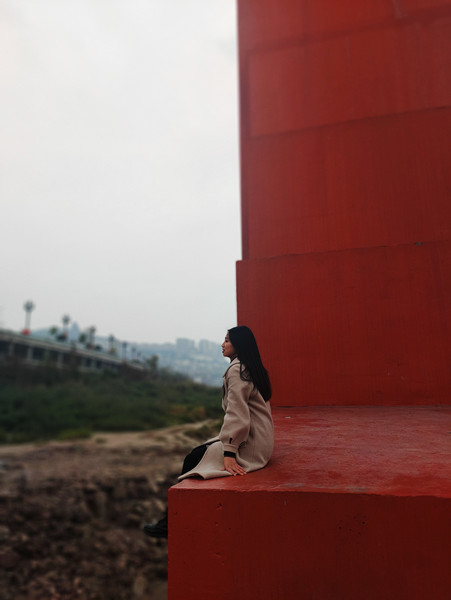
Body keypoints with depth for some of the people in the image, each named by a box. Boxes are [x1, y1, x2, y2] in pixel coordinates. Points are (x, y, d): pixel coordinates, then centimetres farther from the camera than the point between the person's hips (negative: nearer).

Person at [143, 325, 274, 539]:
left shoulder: (236, 370, -15)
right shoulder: (252, 368, 15)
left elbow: (236, 413, -23)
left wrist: (229, 454, -25)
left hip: (249, 445, -10)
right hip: (258, 439, 10)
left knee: (193, 459, -6)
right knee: (197, 453, 10)